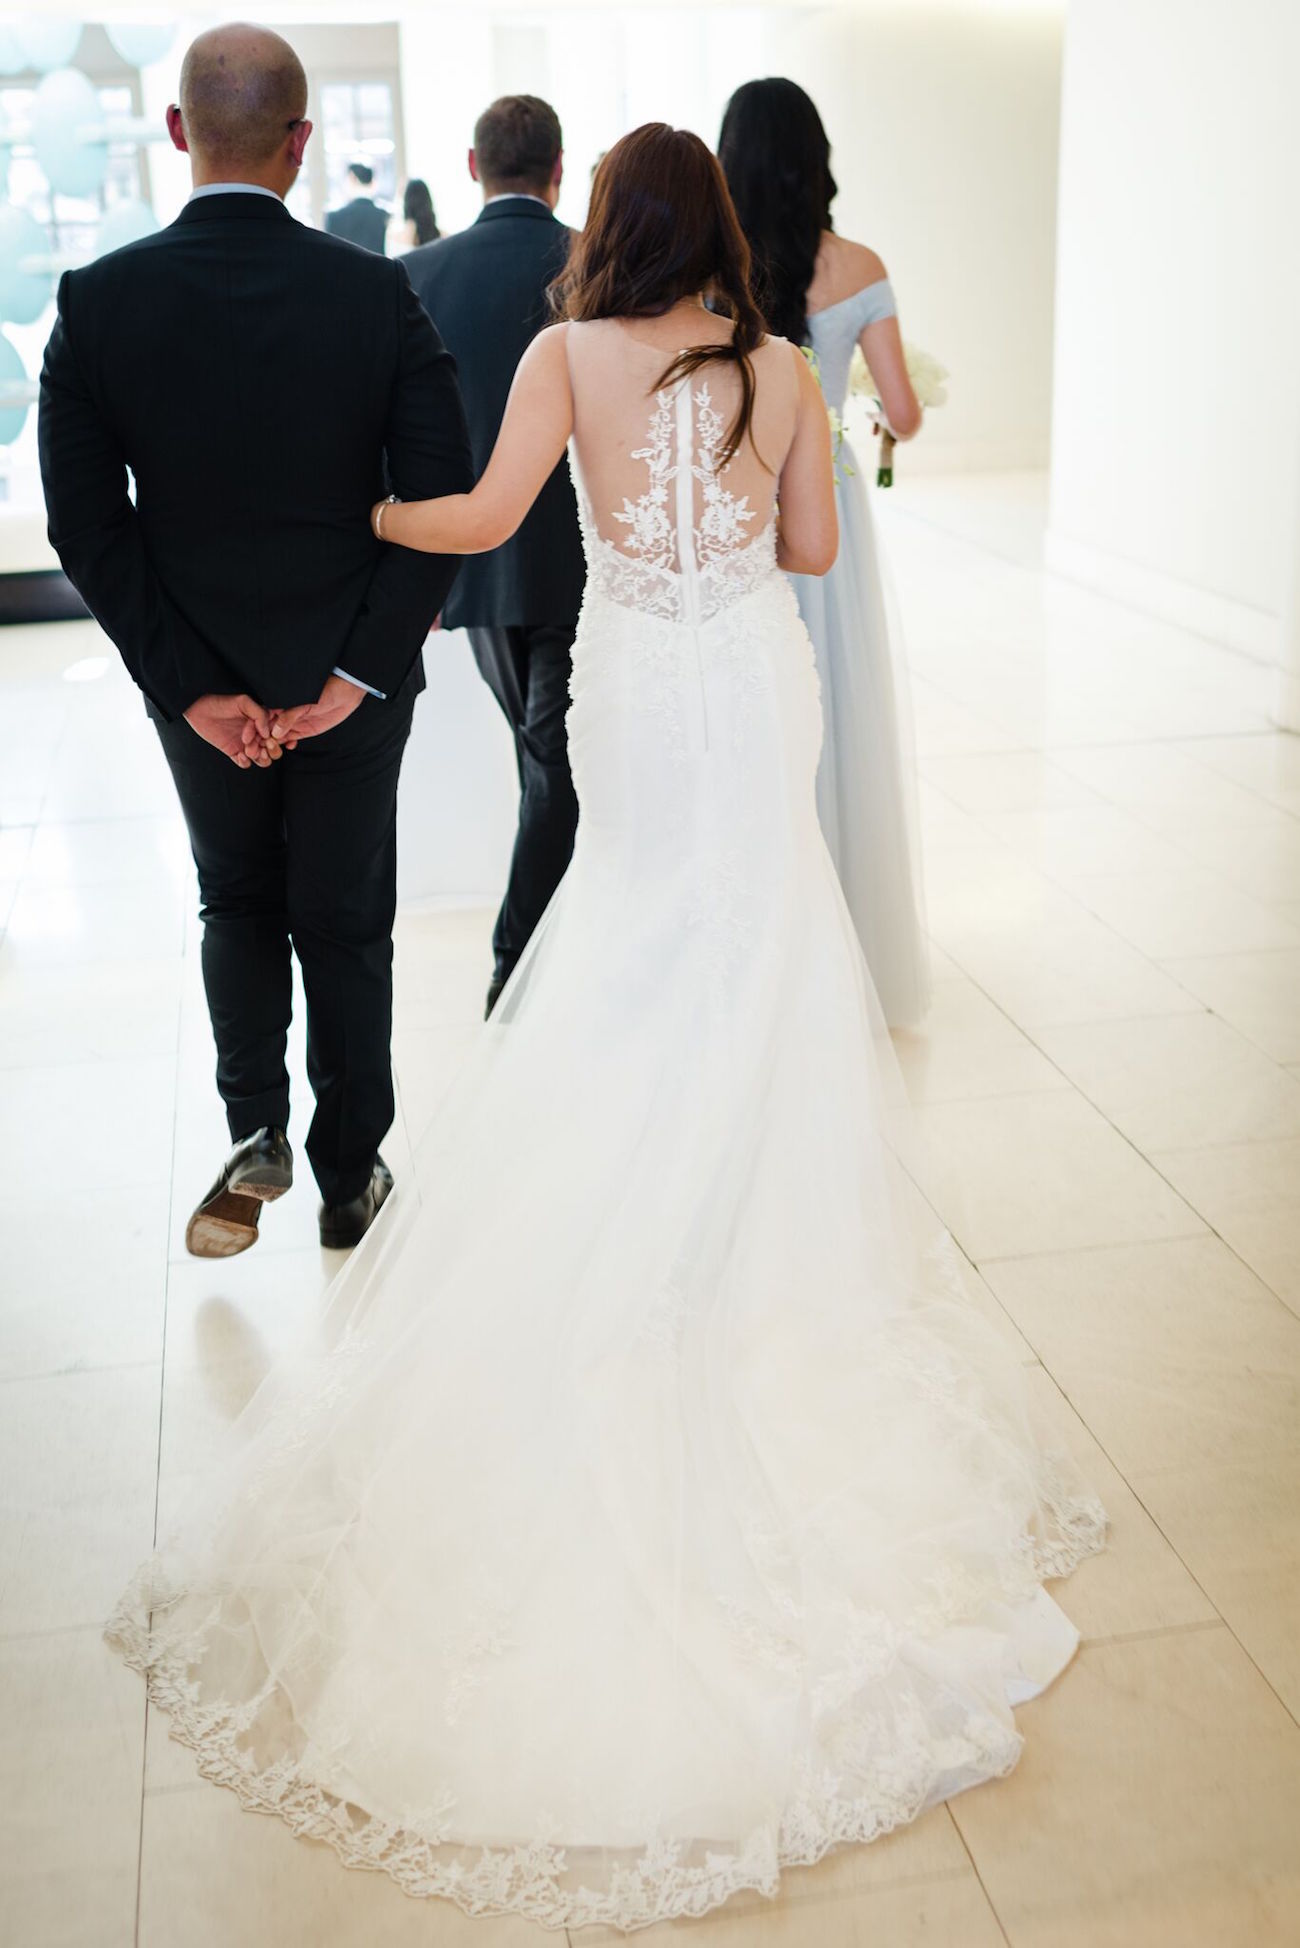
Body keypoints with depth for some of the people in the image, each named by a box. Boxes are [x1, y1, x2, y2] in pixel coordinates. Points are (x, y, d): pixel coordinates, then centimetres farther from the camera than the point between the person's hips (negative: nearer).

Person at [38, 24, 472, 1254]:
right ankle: (349, 1180, 27)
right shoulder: (375, 295, -12)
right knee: (345, 924, 15)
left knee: (238, 905, 24)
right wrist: (358, 671, -11)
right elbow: (444, 501, -14)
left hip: (197, 685, 1)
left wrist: (190, 684, -8)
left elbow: (86, 525, -11)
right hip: (350, 677, 0)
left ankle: (254, 1132, 12)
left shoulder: (97, 301, -10)